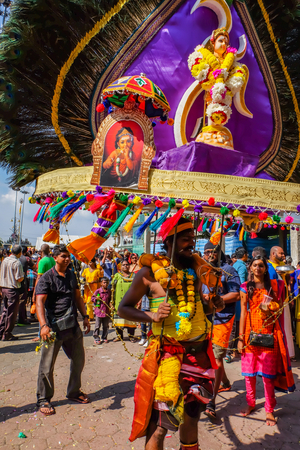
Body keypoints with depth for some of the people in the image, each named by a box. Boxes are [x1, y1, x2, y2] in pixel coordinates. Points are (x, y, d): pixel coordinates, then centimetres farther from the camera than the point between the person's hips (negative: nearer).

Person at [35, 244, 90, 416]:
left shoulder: (72, 275, 9)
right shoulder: (47, 278, -10)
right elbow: (40, 302, -20)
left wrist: (85, 316, 11)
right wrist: (44, 325, -33)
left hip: (73, 325, 6)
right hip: (54, 326, -6)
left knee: (79, 360, 16)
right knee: (47, 366, 3)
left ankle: (74, 392, 36)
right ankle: (43, 399, 25)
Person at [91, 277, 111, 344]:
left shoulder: (109, 291, 6)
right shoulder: (98, 291, -5)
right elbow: (92, 298, 0)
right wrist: (96, 298, -20)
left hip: (106, 311, 3)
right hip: (99, 310, -3)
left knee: (106, 325, 12)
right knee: (97, 326, 2)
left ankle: (104, 337, 27)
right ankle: (96, 338, 14)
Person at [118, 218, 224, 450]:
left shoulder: (196, 268, 5)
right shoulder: (150, 271, -10)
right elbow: (124, 308, -5)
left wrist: (212, 306, -2)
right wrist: (151, 315, -21)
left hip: (199, 354, 5)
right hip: (167, 356, -5)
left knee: (192, 415, 22)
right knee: (160, 423, 1)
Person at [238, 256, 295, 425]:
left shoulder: (274, 285, 4)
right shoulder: (246, 287, 4)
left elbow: (279, 308, 11)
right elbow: (243, 313, 3)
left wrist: (271, 308, -13)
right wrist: (241, 338, -1)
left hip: (269, 334, 0)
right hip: (250, 333, 1)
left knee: (268, 374, 3)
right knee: (249, 373, 9)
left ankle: (269, 409, 19)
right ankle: (251, 403, 29)